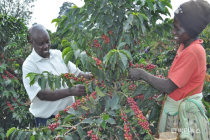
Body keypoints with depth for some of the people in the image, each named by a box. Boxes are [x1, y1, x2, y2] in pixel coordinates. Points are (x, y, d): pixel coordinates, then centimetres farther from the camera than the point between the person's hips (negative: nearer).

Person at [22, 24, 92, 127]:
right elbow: (42, 94, -22)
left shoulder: (58, 54, 6)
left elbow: (76, 73, 9)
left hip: (69, 112, 5)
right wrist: (70, 91, -32)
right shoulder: (29, 65, -12)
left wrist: (93, 77, -12)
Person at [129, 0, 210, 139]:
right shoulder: (185, 46, 4)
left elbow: (169, 86, -22)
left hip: (185, 115, -8)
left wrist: (142, 74, -13)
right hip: (175, 110, 8)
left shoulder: (193, 52, -23)